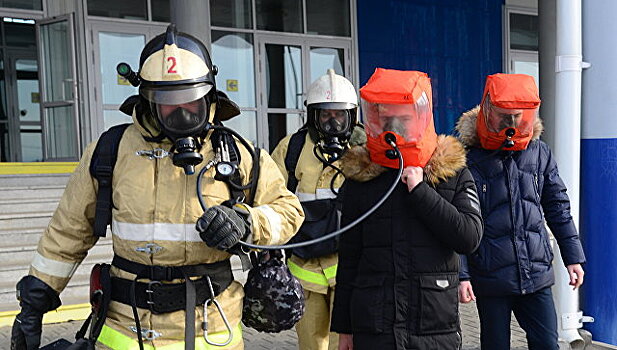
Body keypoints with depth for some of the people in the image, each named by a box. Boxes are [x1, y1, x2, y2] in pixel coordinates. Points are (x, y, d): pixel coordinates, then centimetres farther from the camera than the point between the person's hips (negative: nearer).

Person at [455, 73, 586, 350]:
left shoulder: (539, 152, 4)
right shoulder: (468, 157, -9)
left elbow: (558, 207, 12)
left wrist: (573, 257, 11)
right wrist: (460, 274, -11)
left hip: (537, 275, 3)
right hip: (490, 278, -3)